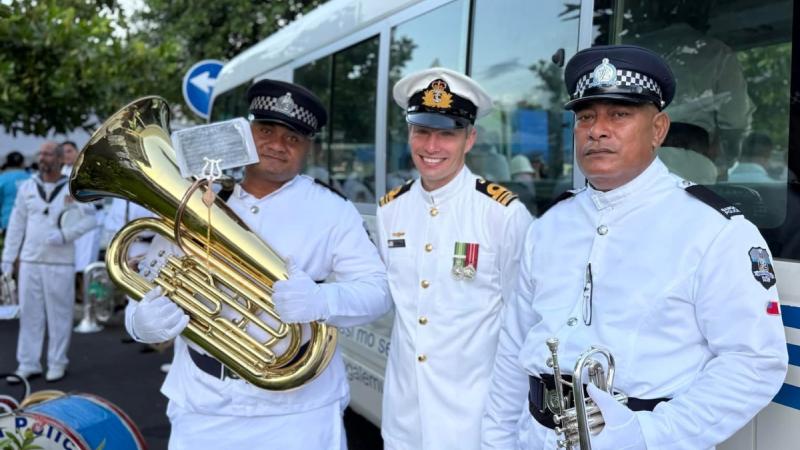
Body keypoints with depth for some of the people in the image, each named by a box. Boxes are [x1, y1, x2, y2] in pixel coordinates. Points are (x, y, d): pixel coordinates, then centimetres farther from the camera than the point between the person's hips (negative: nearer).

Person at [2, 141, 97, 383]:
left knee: (59, 314, 2)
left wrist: (64, 235, -19)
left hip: (60, 262, -3)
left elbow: (89, 218, -7)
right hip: (30, 261, 3)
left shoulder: (73, 188, -1)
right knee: (29, 313, 7)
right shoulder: (27, 187, 8)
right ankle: (28, 364, 15)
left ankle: (57, 363, 13)